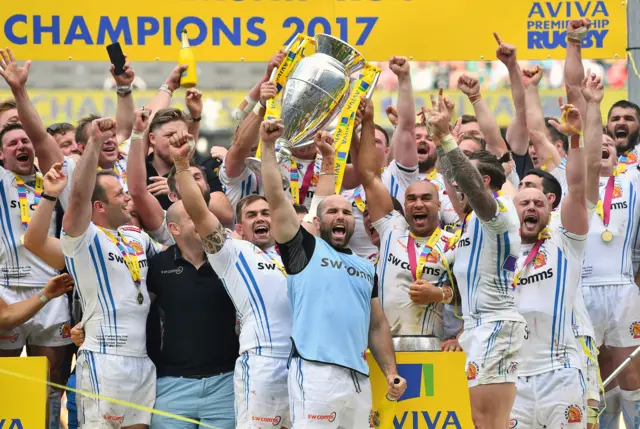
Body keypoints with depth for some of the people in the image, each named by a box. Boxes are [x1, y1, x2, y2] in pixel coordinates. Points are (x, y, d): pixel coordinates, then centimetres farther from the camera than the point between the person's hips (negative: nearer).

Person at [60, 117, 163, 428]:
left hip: (143, 359, 7)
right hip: (104, 359, -7)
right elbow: (79, 194, -22)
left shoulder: (137, 237, 18)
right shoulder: (83, 238, -5)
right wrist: (94, 143, -25)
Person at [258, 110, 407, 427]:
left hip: (359, 377, 6)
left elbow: (377, 325, 24)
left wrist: (391, 372, 13)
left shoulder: (367, 268, 24)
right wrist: (268, 146, -5)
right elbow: (276, 199, -1)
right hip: (315, 373, -6)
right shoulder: (305, 249, 9)